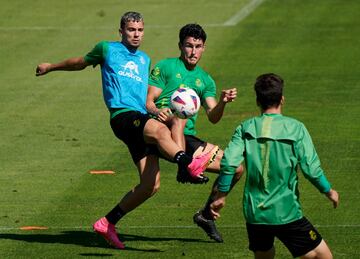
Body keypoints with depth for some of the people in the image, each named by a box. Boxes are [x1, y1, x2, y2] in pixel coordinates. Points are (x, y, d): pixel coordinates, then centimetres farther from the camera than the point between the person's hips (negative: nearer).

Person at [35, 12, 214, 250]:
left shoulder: (145, 60, 28)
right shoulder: (108, 49, 14)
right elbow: (81, 63, 30)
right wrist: (50, 67, 41)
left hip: (143, 119, 7)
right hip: (122, 115, -6)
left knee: (151, 185, -6)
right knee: (160, 129, -39)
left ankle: (108, 223, 7)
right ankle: (189, 165, -69)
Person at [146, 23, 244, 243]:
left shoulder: (205, 80, 20)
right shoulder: (165, 67, 6)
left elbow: (213, 117, 11)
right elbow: (148, 100, -3)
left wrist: (223, 102, -10)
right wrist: (156, 111, -26)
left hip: (188, 140, 6)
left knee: (236, 169, 1)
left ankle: (206, 214, 19)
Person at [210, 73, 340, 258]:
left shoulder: (246, 128, 1)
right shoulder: (295, 128, -6)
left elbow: (229, 163, -8)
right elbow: (311, 169, -10)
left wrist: (220, 196, 5)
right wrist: (329, 191, 7)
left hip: (254, 214, 4)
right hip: (286, 213, -4)